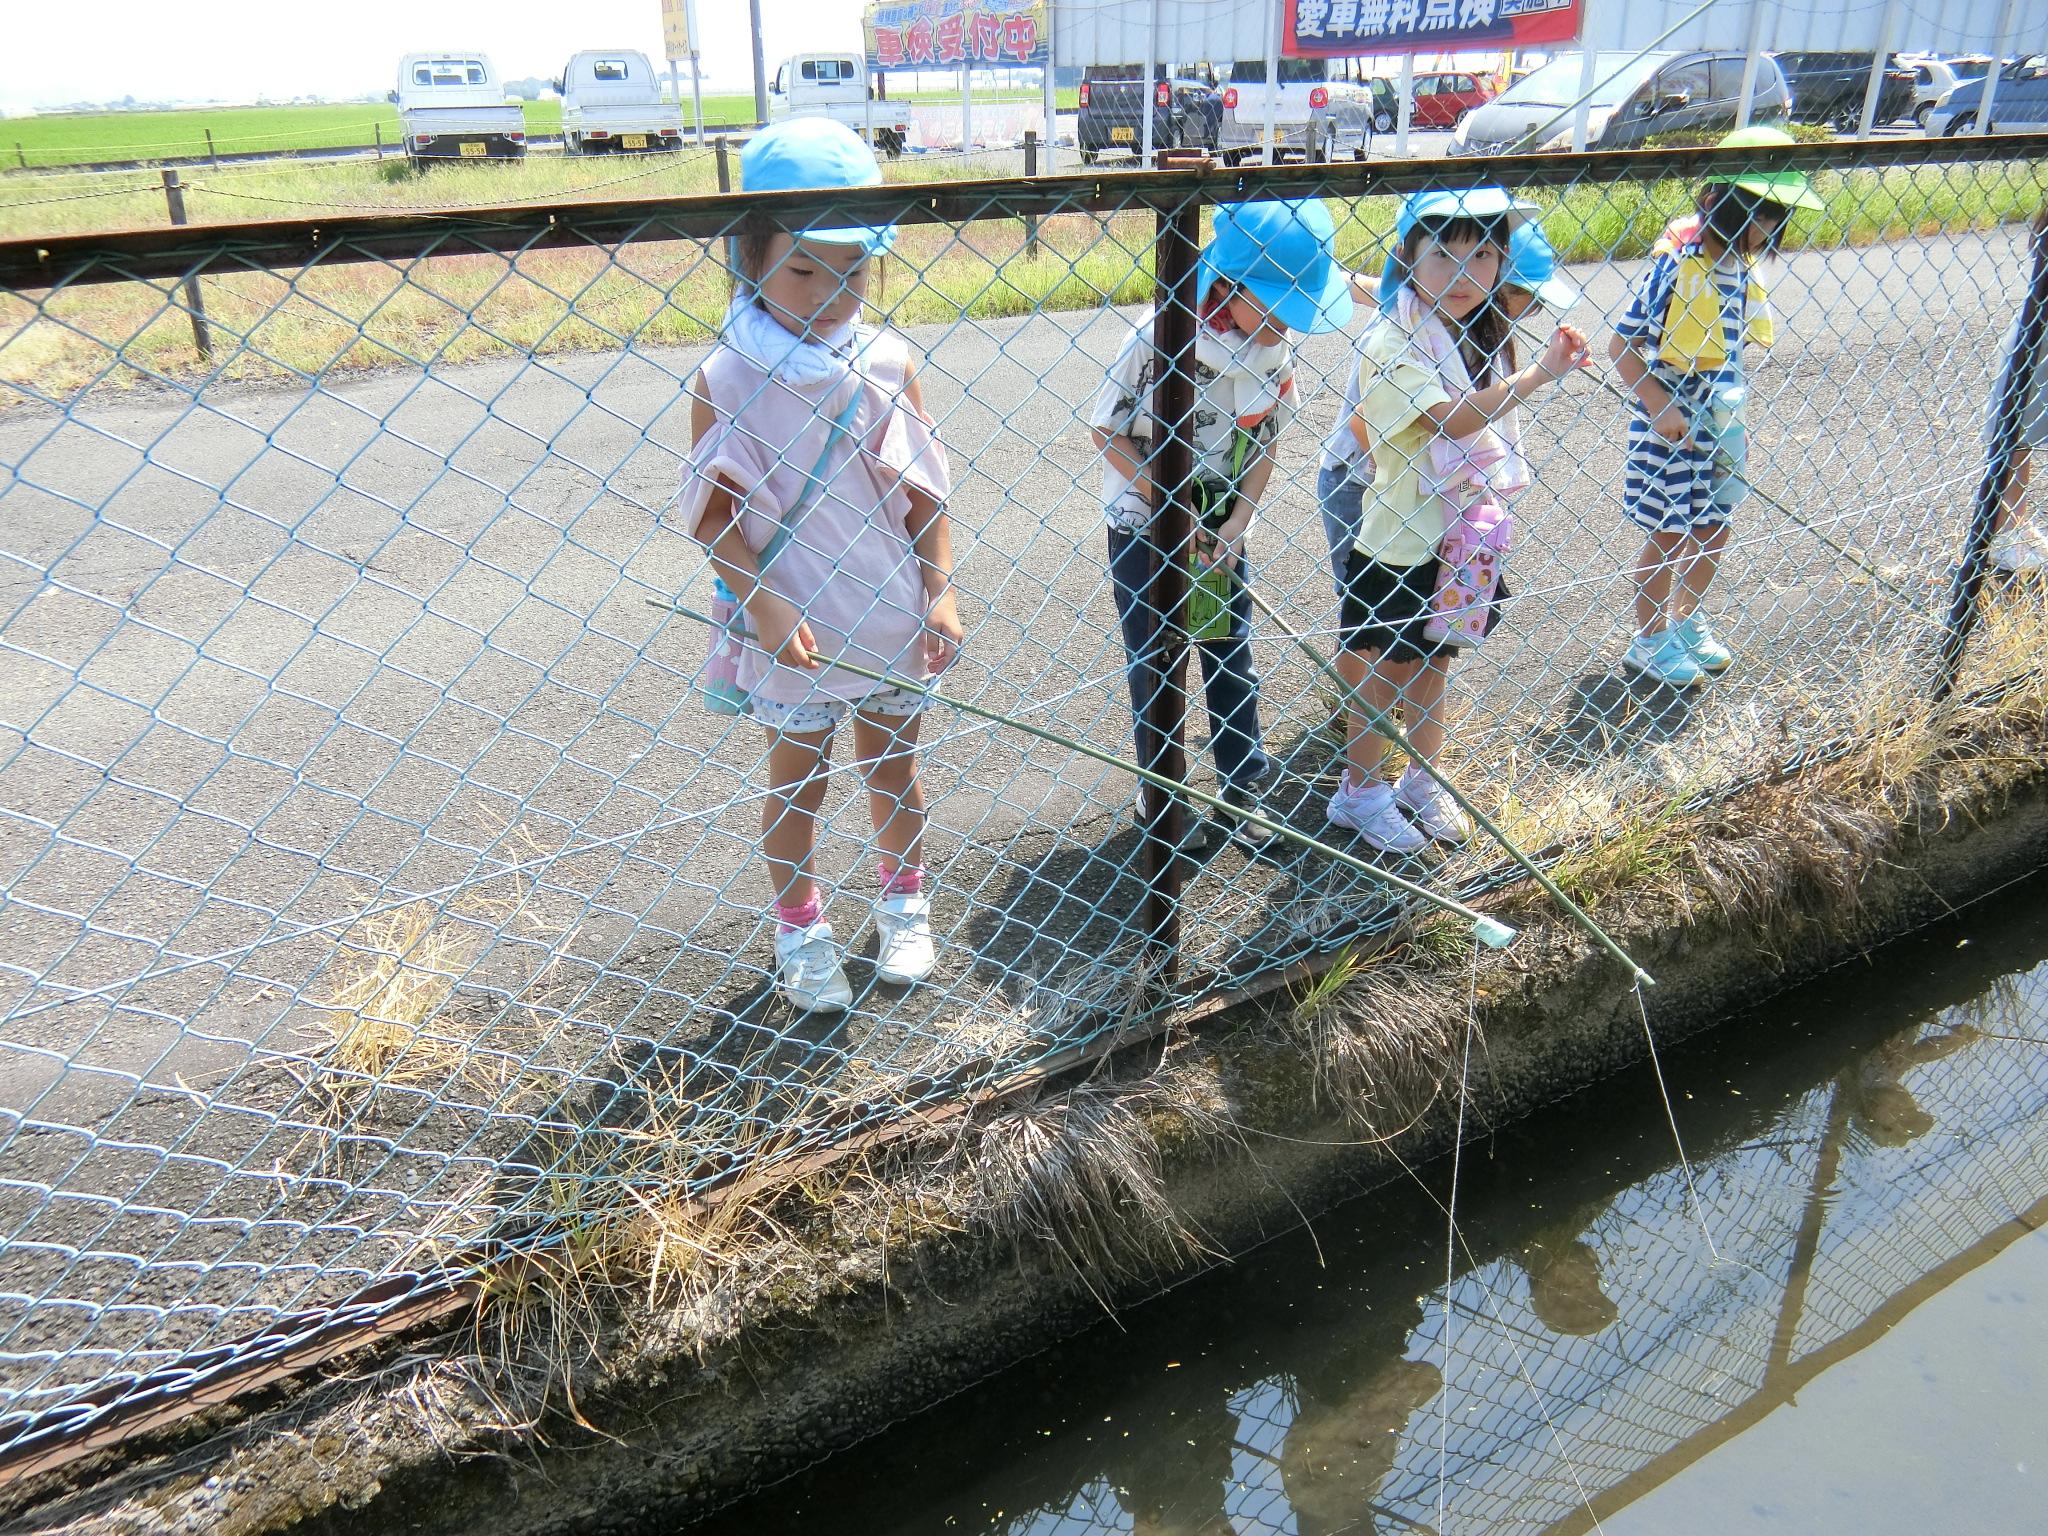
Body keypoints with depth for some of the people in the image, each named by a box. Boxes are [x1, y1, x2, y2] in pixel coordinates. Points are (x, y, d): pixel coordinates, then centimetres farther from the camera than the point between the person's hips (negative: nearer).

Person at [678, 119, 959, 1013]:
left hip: (891, 616, 3)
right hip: (790, 629, -2)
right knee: (796, 784, 13)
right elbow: (713, 513, -11)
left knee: (892, 768, 19)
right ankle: (799, 931, 35)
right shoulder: (726, 381, -12)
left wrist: (939, 590, -8)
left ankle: (904, 904, 42)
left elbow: (921, 489, -1)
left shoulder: (887, 365, -4)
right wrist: (764, 603, -21)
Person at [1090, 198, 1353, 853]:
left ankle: (1245, 785, 27)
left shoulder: (1275, 349, -9)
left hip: (1220, 524, 4)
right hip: (1146, 527, -4)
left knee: (1232, 657, 11)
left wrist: (1235, 525, -11)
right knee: (1155, 664, 8)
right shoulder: (1159, 339, -24)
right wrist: (1171, 514, -17)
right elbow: (1109, 432, -15)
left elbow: (1262, 445, 1)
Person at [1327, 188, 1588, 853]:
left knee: (1432, 665, 20)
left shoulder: (1485, 337, 4)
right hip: (1399, 545, -6)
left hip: (1461, 537, 7)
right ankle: (1360, 793, 27)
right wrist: (1536, 376, -36)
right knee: (1383, 672, 9)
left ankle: (1422, 783, 37)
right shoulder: (1391, 344, -20)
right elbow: (1449, 420, -32)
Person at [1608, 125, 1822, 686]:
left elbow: (1732, 357, 15)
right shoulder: (1674, 267, -17)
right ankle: (1649, 640, 20)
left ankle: (1686, 621, 35)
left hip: (1718, 424, 7)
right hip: (1670, 423, -7)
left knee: (1713, 528, 15)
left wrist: (1734, 425, 15)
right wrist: (1661, 409, -20)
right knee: (1667, 535, 4)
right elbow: (1621, 347, -16)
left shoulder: (1743, 276, 4)